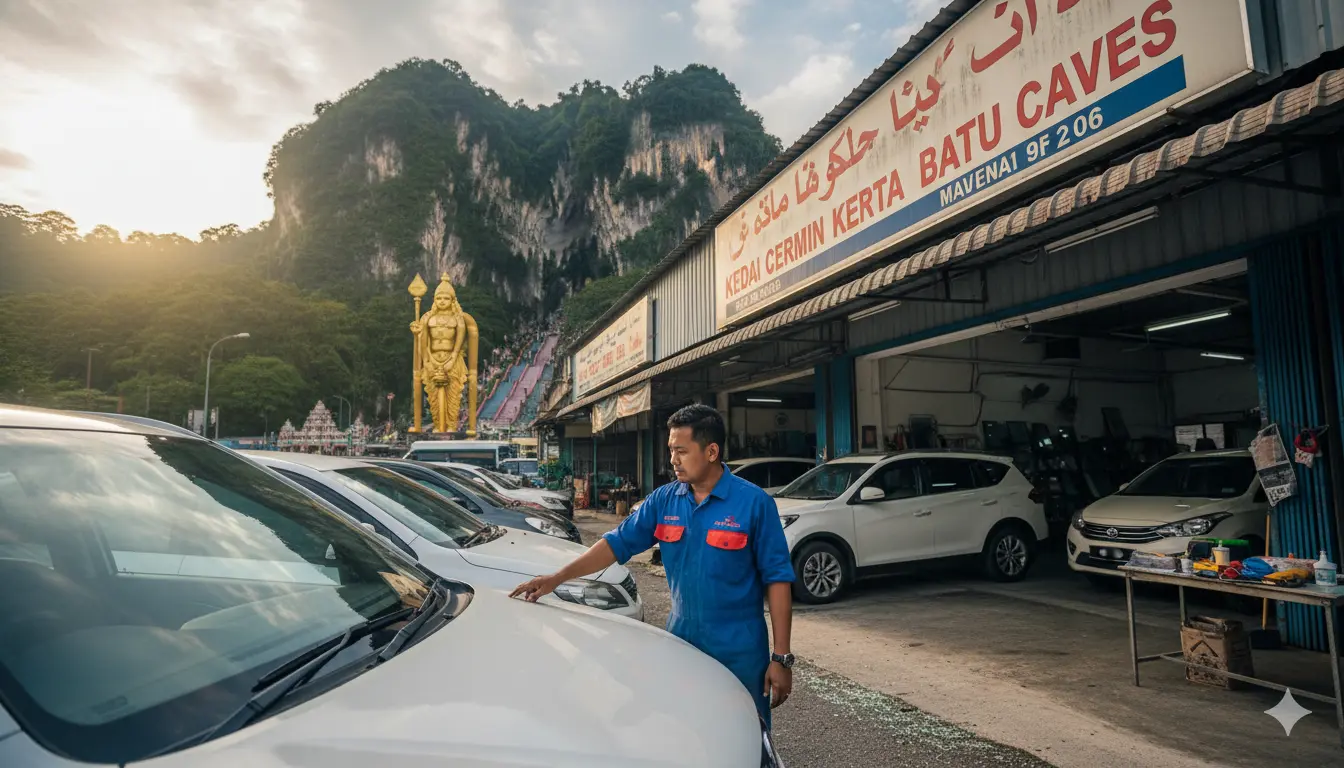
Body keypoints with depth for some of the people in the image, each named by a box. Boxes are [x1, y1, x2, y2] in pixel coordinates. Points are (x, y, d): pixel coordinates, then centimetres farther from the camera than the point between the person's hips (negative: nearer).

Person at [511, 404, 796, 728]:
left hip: (739, 652, -4)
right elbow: (618, 542, 2)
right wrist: (557, 578, -7)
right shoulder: (664, 500, 1)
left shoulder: (754, 502, -12)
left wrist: (781, 658, -11)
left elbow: (777, 579, -10)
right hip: (680, 640, 4)